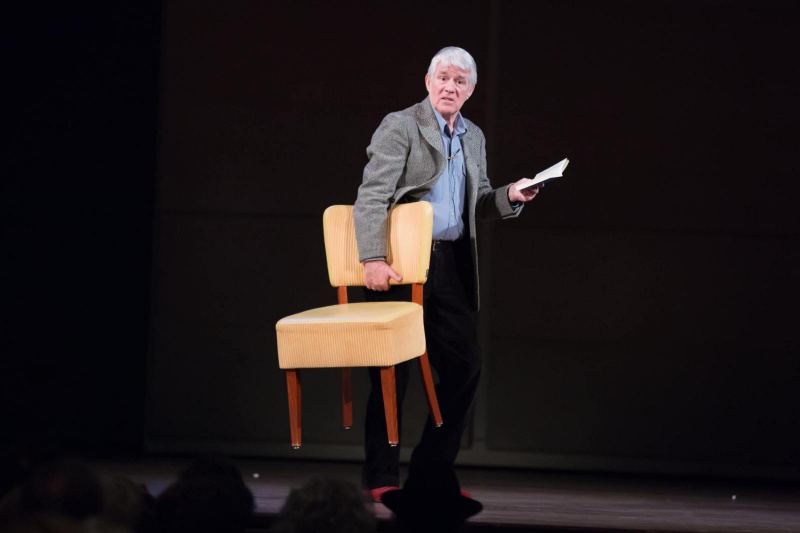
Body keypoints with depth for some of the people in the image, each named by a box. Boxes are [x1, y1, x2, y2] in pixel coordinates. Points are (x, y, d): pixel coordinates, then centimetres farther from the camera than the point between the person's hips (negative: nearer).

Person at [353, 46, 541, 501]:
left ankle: (432, 469, 16)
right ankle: (381, 479, 3)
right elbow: (371, 197, -13)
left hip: (449, 263, 7)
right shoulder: (401, 126, -5)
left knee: (465, 363, 4)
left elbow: (477, 205, 24)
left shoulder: (474, 138, 16)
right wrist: (373, 260, -24)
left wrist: (511, 197, 2)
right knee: (394, 368, -4)